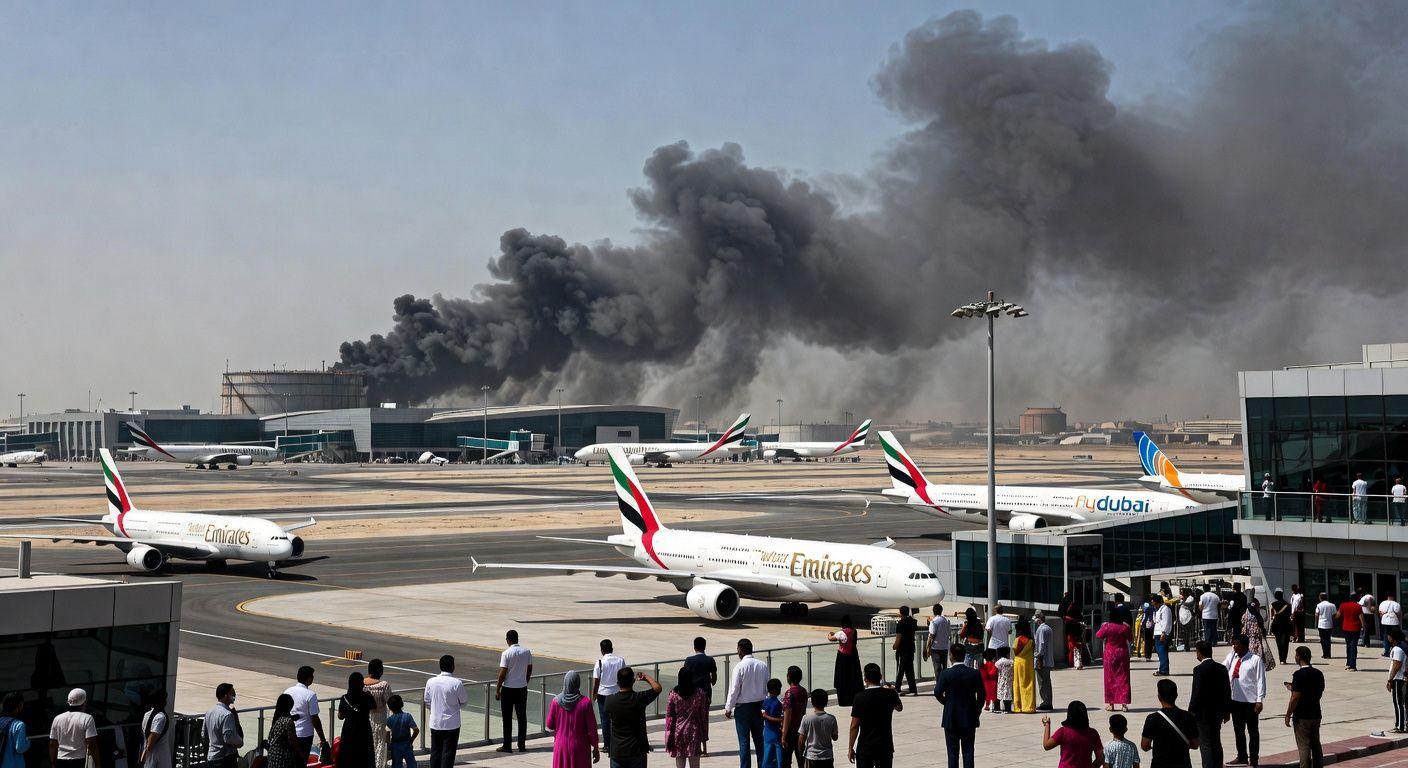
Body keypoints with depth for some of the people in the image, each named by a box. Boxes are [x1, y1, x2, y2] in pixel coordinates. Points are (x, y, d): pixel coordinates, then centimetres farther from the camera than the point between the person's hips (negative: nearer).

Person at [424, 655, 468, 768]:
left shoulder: (431, 682, -6)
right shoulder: (457, 683, -16)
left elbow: (427, 700, 6)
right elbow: (464, 701, -3)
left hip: (435, 723, 3)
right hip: (451, 724, -3)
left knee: (435, 752, 15)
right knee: (448, 754, 4)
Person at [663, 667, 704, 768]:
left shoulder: (673, 694, -5)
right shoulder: (699, 693, -4)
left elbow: (669, 717, -3)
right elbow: (704, 716, 0)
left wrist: (668, 739, 4)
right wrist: (704, 739, 9)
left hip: (678, 733, 0)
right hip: (694, 733, 0)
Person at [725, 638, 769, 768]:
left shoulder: (739, 667, -16)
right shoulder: (763, 665, -1)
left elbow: (734, 689, -13)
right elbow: (767, 687, 5)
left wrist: (728, 708, -4)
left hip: (743, 706, -5)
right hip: (759, 705, 5)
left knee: (744, 740, 1)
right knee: (759, 738, 15)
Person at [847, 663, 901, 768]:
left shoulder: (860, 697, -13)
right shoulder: (890, 694, -4)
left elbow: (854, 726, -11)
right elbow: (899, 708, 19)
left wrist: (850, 748, -1)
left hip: (865, 747, -3)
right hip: (885, 747, 3)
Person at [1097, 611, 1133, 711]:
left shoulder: (1107, 627, -12)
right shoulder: (1125, 627, -7)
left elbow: (1099, 636, 3)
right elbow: (1129, 639, 9)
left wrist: (1102, 627, 19)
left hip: (1110, 655, -1)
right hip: (1123, 654, 1)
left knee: (1110, 679, 7)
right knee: (1123, 679, 5)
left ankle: (1111, 704, 9)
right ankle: (1124, 704, 0)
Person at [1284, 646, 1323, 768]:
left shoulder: (1299, 674, -17)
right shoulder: (1318, 674, 5)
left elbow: (1295, 698, -19)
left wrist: (1288, 716, -10)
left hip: (1302, 717, -7)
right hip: (1316, 714, 7)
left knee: (1304, 746, -2)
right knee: (1316, 745, 15)